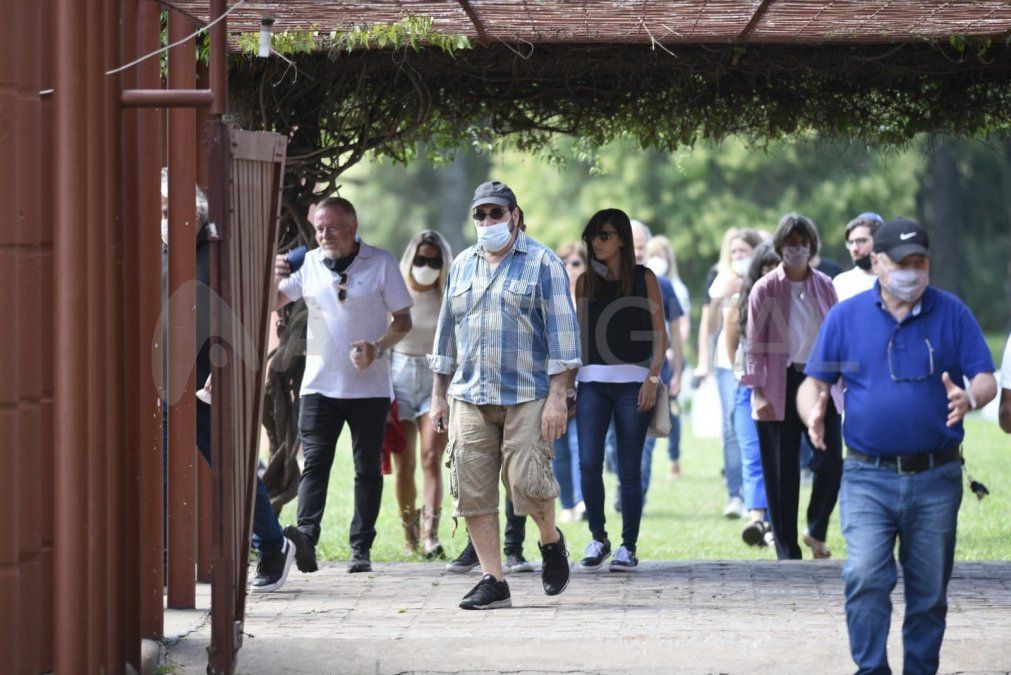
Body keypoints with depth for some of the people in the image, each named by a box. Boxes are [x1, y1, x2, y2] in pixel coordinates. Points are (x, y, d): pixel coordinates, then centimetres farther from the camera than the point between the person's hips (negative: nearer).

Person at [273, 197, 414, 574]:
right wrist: (273, 279, -14)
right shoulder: (308, 264, 7)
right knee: (315, 462, -13)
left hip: (370, 386, -1)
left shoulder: (381, 263, -1)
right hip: (320, 384, 1)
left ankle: (361, 547, 9)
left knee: (368, 468, 4)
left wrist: (378, 348, -17)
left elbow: (403, 320, 1)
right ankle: (307, 534, -28)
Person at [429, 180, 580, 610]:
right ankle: (492, 582, 3)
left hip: (527, 396, -5)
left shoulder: (542, 263, 0)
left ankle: (551, 541, 19)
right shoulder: (462, 265, 15)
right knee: (471, 490, -2)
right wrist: (439, 395, 16)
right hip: (470, 397, 5)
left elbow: (561, 331, -4)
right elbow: (447, 332, 21)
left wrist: (557, 396, -11)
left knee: (526, 481, -13)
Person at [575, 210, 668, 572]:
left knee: (629, 468, -1)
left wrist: (652, 379, -9)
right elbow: (580, 335, 15)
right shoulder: (586, 281, 11)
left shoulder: (644, 279, 4)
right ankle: (598, 539, 7)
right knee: (589, 463, -9)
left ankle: (628, 548, 5)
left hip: (633, 381, -2)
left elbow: (660, 335, 2)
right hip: (593, 380, 2)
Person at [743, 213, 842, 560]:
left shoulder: (824, 286, 8)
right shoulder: (765, 289, -1)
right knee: (782, 473, 1)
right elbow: (755, 344, -2)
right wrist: (759, 392, -8)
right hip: (780, 386, -2)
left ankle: (817, 531, 12)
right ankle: (787, 551, 7)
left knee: (831, 460, -9)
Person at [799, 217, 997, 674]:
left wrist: (969, 398, -21)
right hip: (868, 477, -1)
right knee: (865, 578, -17)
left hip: (936, 479, 1)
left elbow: (986, 379, 2)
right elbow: (814, 383, 8)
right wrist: (814, 413, -14)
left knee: (929, 592, 7)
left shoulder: (952, 314, 4)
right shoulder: (846, 316, 5)